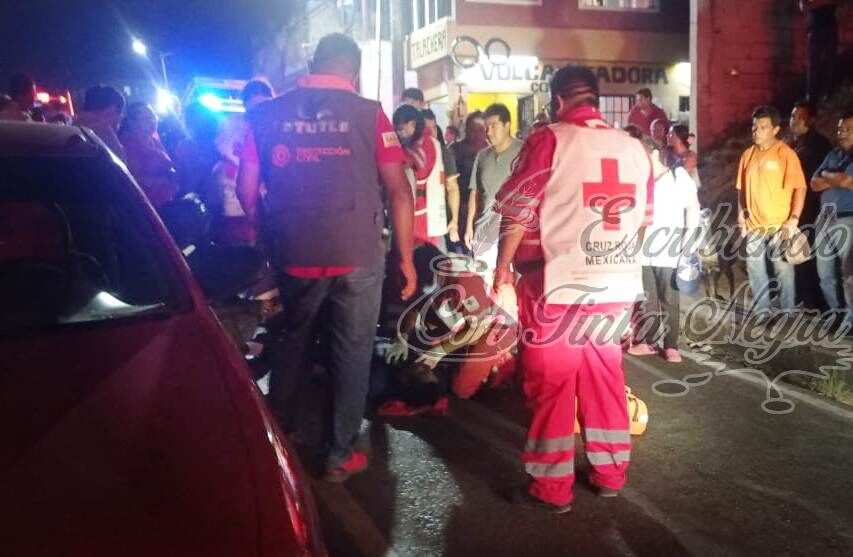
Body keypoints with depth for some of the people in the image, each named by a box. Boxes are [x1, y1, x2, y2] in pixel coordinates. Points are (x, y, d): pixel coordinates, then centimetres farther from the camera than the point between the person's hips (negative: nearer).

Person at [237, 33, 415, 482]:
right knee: (351, 355, 9)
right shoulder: (368, 114, -4)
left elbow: (246, 190, 4)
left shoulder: (267, 114, 1)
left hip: (295, 257, 3)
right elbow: (399, 192, -5)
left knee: (293, 347, 21)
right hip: (358, 258, -2)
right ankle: (339, 455, 17)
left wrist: (268, 236, 20)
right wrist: (406, 257, 2)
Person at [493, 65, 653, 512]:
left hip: (557, 286, -5)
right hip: (617, 285, 5)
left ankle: (551, 487, 10)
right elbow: (642, 216, 15)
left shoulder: (549, 140, -8)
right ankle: (610, 473, 25)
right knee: (605, 380, 16)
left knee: (550, 385, 4)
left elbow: (517, 212, -9)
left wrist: (503, 266, 2)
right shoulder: (634, 147, 7)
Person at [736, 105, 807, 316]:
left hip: (779, 225, -5)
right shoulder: (748, 154, 7)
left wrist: (794, 219, -17)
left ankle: (787, 313, 15)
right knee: (755, 269, 10)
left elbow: (800, 187, -11)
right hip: (754, 225, 5)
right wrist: (741, 215, 7)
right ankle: (761, 311, 23)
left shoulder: (786, 153, -9)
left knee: (783, 270, 2)